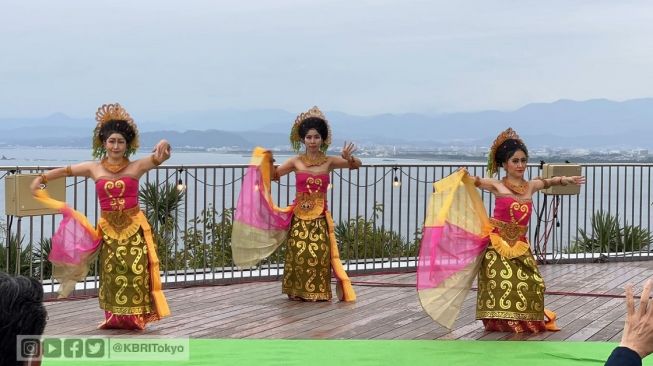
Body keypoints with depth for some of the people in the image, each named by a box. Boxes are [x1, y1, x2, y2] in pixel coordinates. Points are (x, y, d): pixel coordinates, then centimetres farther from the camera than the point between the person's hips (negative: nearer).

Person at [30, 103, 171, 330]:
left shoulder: (136, 167, -4)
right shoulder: (94, 169, 3)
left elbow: (158, 158, -19)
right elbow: (65, 171, 16)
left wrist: (163, 148, -42)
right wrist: (41, 179, 16)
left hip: (134, 227, -2)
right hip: (109, 228, 2)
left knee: (136, 271, -7)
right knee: (112, 274, 4)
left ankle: (134, 317, 3)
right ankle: (114, 317, 14)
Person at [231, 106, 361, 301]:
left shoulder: (329, 161, 1)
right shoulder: (295, 162, 2)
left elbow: (357, 165, -3)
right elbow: (273, 175, 11)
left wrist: (348, 158, -22)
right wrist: (267, 160, -6)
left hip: (319, 217, 0)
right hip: (299, 216, 0)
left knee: (319, 254, -4)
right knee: (299, 254, -2)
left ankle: (318, 291, 8)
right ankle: (298, 291, 11)